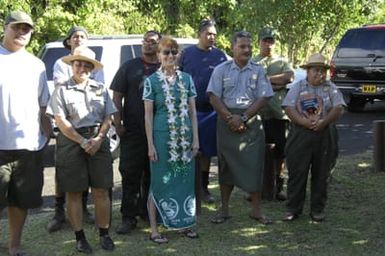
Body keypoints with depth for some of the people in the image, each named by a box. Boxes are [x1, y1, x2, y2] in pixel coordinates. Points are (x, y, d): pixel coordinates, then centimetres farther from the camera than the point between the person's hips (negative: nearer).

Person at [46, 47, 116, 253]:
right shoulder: (62, 90, 2)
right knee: (74, 192, 2)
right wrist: (82, 142, -12)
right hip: (71, 142, -2)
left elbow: (108, 118, 9)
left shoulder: (100, 89, 12)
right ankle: (80, 237, 11)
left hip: (98, 142, 2)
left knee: (101, 191, 2)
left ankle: (104, 234, 12)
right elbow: (61, 121, -6)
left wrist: (98, 139, -8)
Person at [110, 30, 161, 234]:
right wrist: (117, 122, -4)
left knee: (153, 173, 9)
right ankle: (129, 216, 3)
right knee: (130, 173, -2)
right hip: (132, 131, -1)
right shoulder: (129, 67, 7)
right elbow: (117, 95, 5)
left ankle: (148, 211, 23)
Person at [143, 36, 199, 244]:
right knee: (160, 181, 2)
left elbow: (192, 110, 9)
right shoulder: (152, 81, -2)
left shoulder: (186, 79, 8)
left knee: (185, 180, 9)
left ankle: (184, 223, 22)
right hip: (162, 136, -3)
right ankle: (154, 229, 9)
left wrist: (195, 139, 3)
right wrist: (150, 144, -8)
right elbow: (148, 114, -3)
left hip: (184, 137, 4)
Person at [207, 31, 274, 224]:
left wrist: (243, 118, -11)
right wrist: (230, 118, -13)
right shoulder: (221, 70, 4)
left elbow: (263, 98, -2)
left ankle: (256, 210, 10)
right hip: (226, 120, 0)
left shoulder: (258, 71, 5)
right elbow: (214, 97, -2)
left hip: (251, 123, 0)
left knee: (254, 165, 0)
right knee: (226, 165, 6)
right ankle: (224, 209, 15)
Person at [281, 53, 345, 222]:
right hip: (300, 135, -1)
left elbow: (338, 108, -1)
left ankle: (317, 209, 17)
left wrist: (324, 122, -17)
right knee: (297, 173, 0)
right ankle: (293, 209, 9)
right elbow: (289, 108, -6)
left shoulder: (331, 88, 9)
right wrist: (305, 122, -19)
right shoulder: (298, 87, 5)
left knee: (321, 174, 7)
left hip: (325, 136, 2)